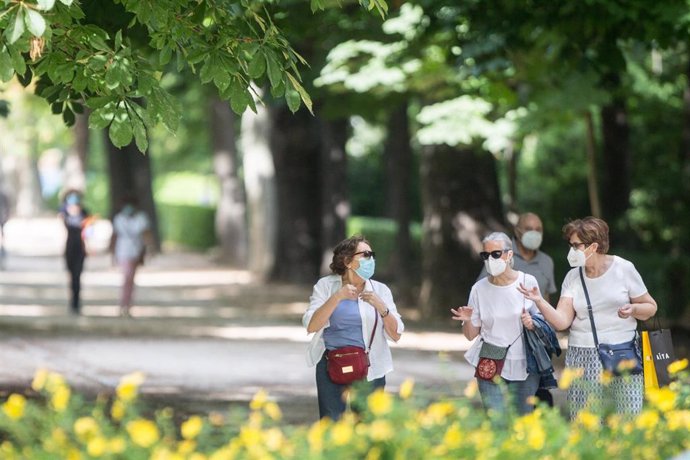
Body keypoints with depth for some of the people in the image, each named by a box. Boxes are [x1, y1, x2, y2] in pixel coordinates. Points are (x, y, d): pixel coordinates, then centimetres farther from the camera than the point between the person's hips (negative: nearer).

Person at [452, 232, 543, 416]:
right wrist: (467, 321, -16)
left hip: (524, 366, 0)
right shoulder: (479, 289, 0)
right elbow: (471, 335, 5)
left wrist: (532, 324, -13)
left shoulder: (528, 282, -2)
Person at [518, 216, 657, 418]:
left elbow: (650, 307, 7)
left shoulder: (623, 269, 0)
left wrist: (633, 309, -13)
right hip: (584, 359, 2)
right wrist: (539, 301, -17)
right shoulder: (573, 277, 7)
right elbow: (562, 321, -2)